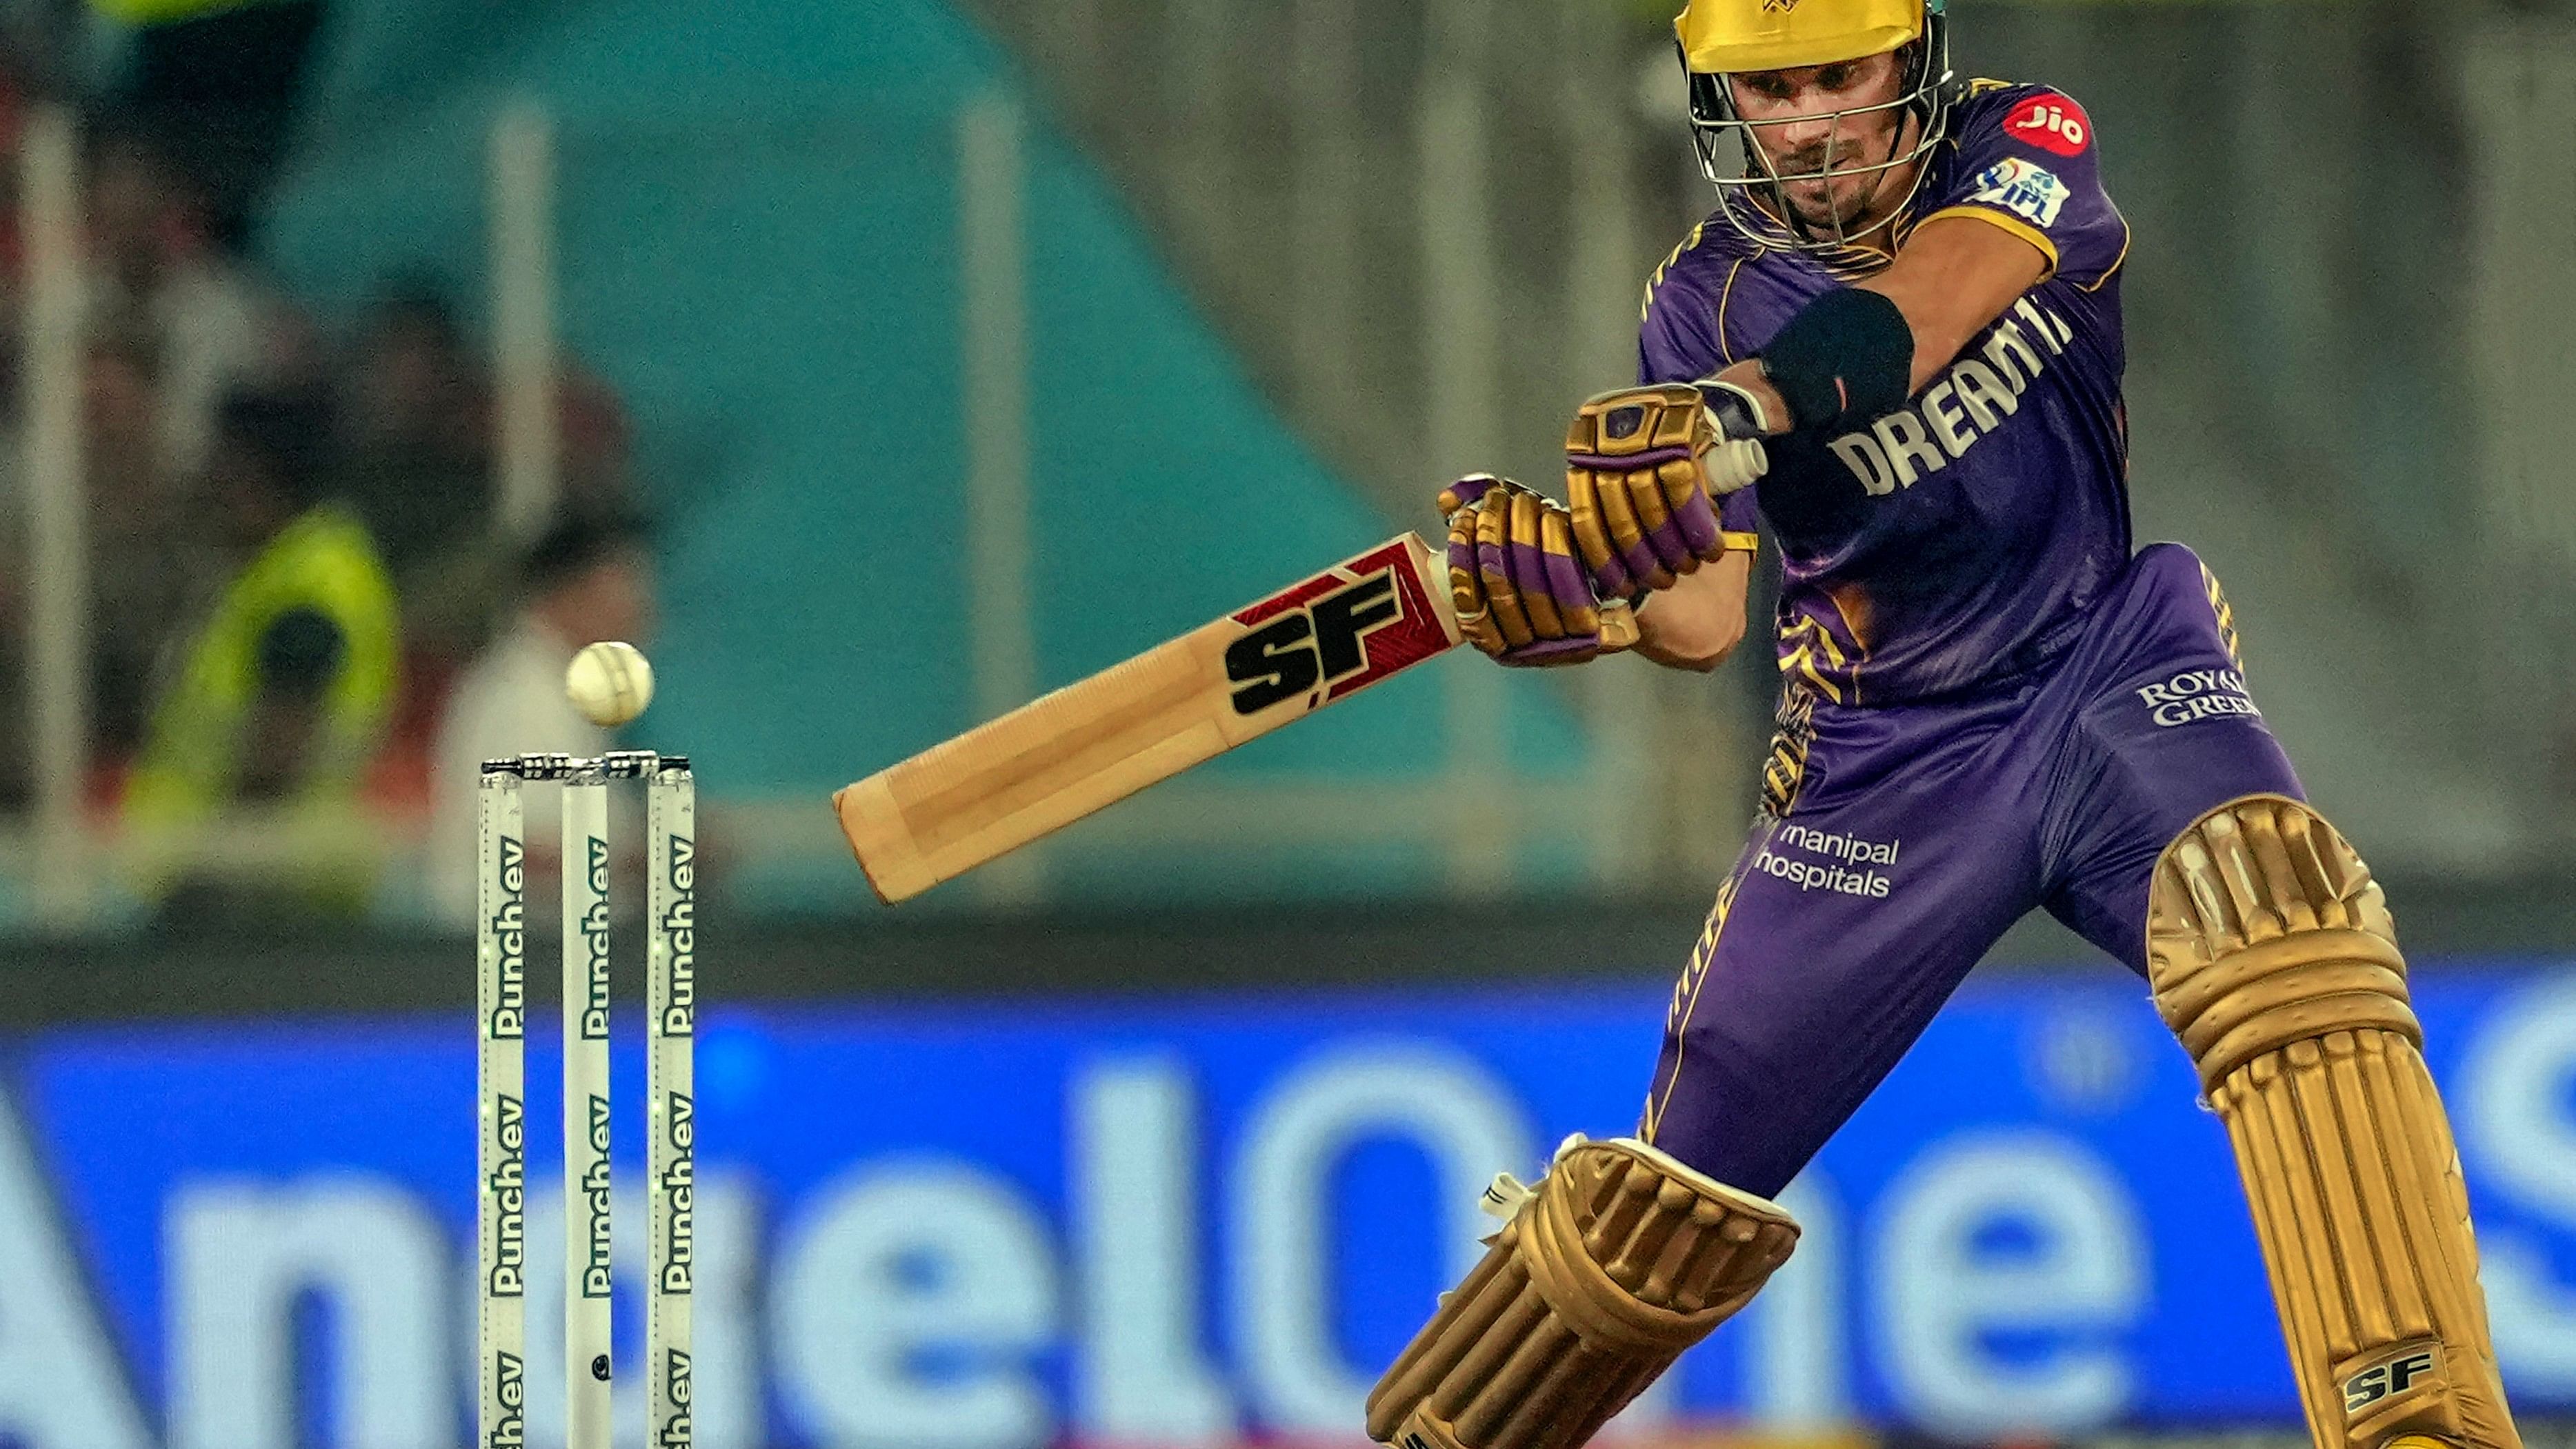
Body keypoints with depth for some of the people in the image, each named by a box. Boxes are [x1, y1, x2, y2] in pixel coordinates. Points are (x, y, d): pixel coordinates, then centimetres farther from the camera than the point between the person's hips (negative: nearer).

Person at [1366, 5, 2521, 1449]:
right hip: (1890, 757, 2)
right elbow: (1702, 614, -10)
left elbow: (1924, 307, -32)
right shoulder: (1705, 306, -4)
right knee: (1691, 1181, 4)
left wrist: (1736, 409, -50)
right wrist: (1570, 587, -33)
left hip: (2112, 667, -2)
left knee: (2273, 901, -34)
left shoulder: (2028, 151, -9)